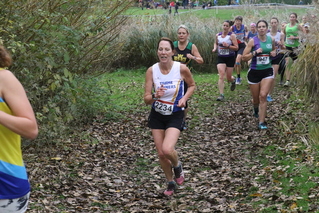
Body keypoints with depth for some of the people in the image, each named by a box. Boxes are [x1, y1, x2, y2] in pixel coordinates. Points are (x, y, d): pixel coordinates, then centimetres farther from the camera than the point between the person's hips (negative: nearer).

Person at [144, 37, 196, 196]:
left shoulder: (182, 69, -15)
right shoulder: (151, 71, -11)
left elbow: (192, 85, 5)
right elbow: (146, 99, -9)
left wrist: (184, 98, -13)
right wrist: (155, 96, -31)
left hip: (175, 116, -3)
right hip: (157, 115, 3)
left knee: (167, 149, -22)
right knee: (160, 153, 7)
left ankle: (177, 165, 14)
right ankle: (171, 183, 33)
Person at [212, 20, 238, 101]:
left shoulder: (232, 35, -8)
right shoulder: (218, 35, 3)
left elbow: (236, 47, -10)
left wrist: (228, 46, -25)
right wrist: (215, 48, 3)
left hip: (230, 58, -2)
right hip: (220, 58, 2)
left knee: (229, 78, 8)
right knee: (221, 76, -14)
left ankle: (233, 80, 46)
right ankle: (221, 95, -13)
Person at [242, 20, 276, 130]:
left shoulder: (271, 40, 2)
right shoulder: (253, 41, -9)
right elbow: (244, 57, -10)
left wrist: (274, 53, 1)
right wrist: (255, 52, -23)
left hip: (267, 71, 1)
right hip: (254, 72, -1)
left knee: (263, 96, -14)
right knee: (256, 98, 10)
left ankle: (262, 122, -9)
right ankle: (256, 109, 48)